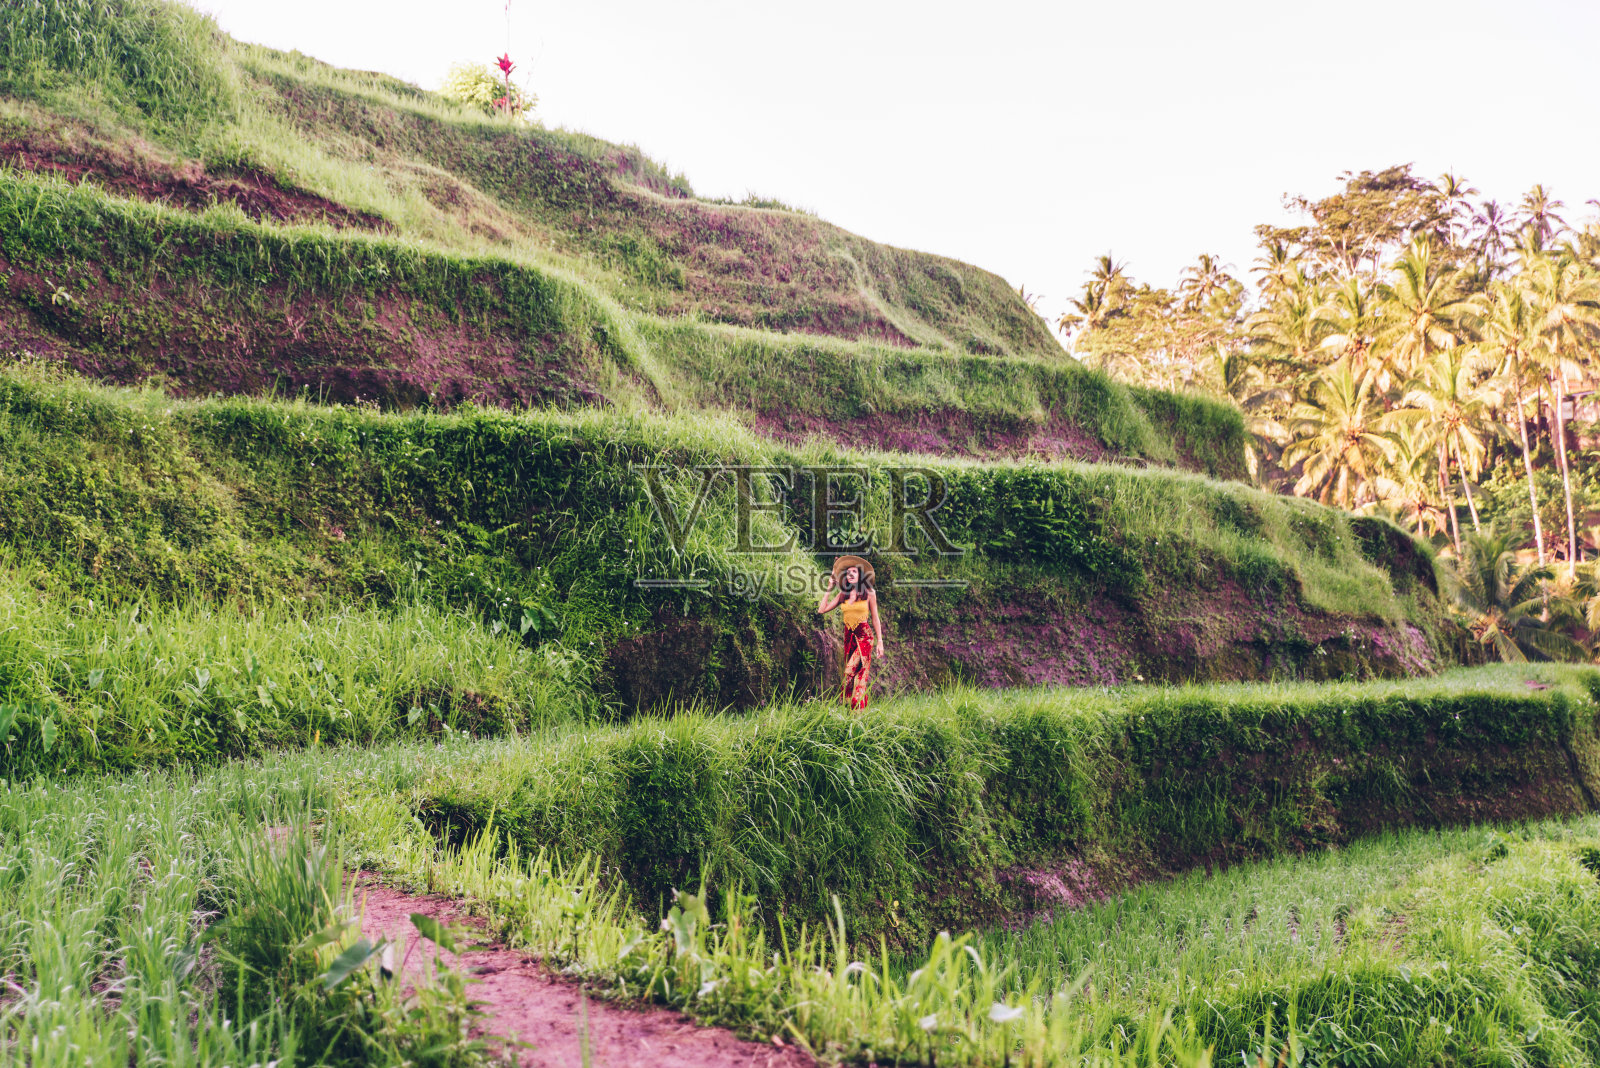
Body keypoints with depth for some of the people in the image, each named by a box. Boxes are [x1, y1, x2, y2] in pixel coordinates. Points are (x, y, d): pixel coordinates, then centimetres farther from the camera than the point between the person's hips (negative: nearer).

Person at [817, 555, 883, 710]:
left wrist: (880, 641, -1)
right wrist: (828, 589, 9)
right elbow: (821, 610, 6)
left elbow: (875, 618, 3)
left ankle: (859, 709, -14)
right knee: (857, 674, 4)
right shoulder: (842, 595, 9)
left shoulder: (869, 593, 0)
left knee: (850, 672, -16)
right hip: (849, 637, 4)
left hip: (865, 637, -4)